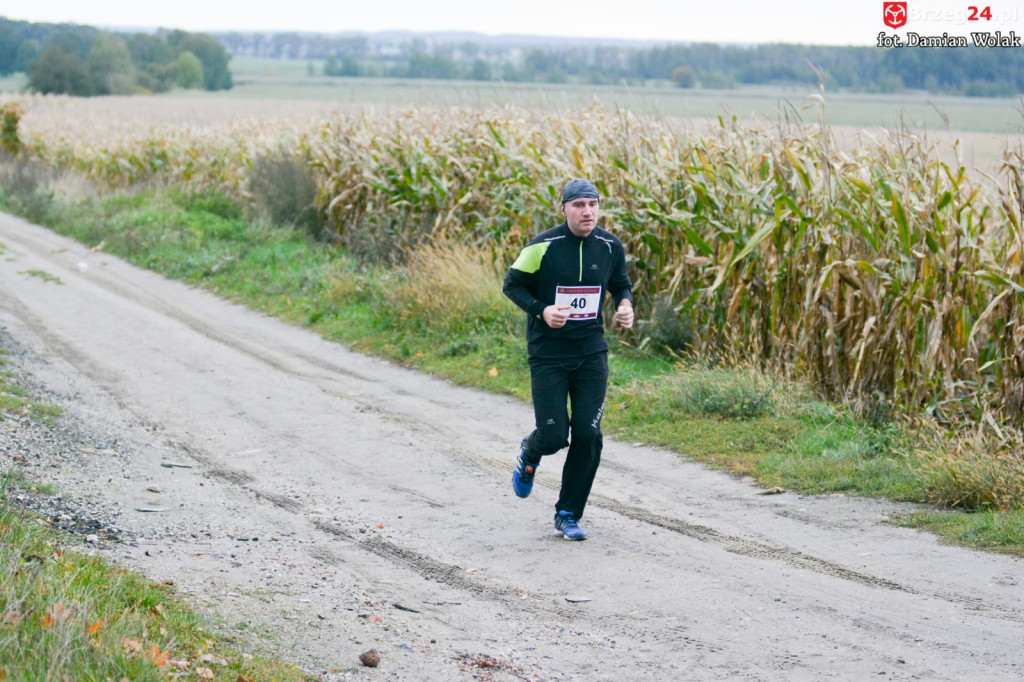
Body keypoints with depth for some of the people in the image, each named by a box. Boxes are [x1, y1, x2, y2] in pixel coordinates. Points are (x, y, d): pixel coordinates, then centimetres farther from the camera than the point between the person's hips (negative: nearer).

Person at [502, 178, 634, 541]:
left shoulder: (610, 246, -1)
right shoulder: (543, 246, -12)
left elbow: (621, 284, 15)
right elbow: (512, 284, -2)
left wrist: (625, 305, -7)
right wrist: (541, 310, -19)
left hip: (591, 353, 3)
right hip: (548, 354, -3)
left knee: (588, 435, -4)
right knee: (554, 435, -6)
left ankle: (569, 514, 13)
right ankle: (530, 454, 34)